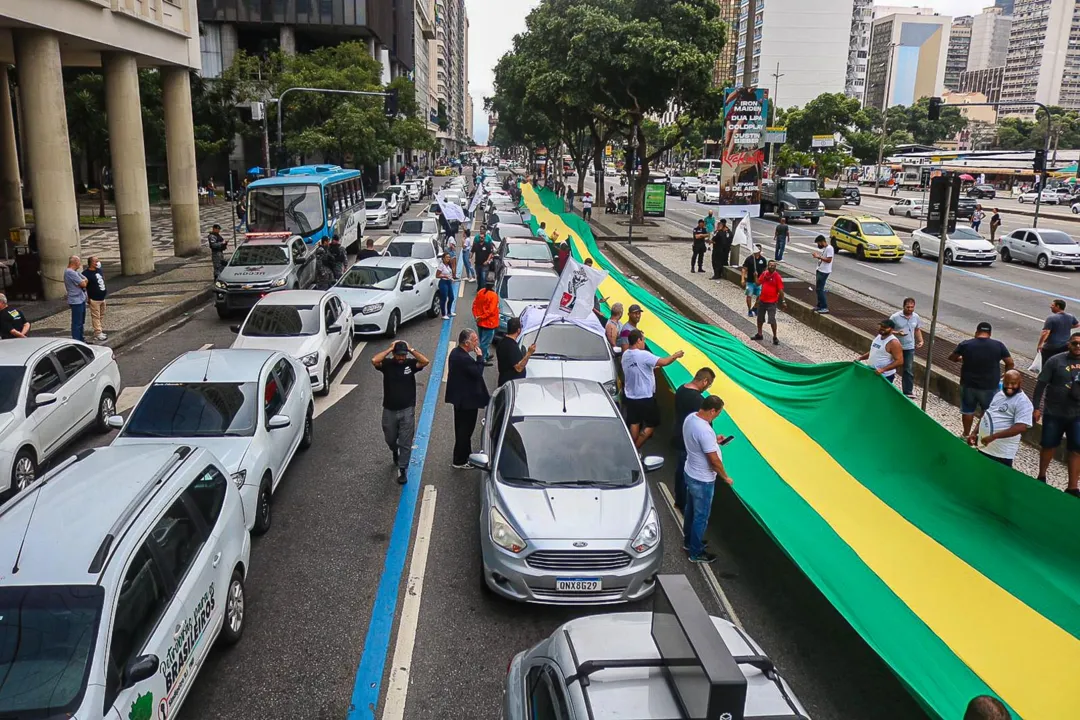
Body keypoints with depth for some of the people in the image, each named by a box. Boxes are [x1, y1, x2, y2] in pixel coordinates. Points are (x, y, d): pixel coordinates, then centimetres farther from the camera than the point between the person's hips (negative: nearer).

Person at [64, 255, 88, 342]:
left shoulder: (74, 272, 14)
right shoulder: (70, 272, -19)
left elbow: (85, 280, 8)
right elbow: (83, 284, -21)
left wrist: (83, 281, -12)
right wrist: (84, 281, -1)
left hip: (81, 299, 11)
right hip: (76, 301, -11)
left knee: (81, 322, 19)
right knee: (77, 323, -5)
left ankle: (80, 340, 29)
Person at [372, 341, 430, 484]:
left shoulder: (410, 364, -5)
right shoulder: (387, 364, -6)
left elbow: (426, 361, -23)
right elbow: (374, 361, -27)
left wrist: (411, 349, -16)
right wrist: (390, 349, -18)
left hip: (407, 410, -1)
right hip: (389, 410, 1)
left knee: (405, 443, 0)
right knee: (390, 439, 19)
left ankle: (402, 470, 9)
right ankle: (395, 451, 52)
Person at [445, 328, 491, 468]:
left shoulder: (455, 352, 4)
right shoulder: (464, 358, -30)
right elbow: (478, 373, -25)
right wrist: (480, 357, -20)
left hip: (459, 397, 10)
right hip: (467, 400, -10)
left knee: (462, 428, 23)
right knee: (465, 430, 3)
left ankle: (465, 453, 40)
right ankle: (460, 461, 14)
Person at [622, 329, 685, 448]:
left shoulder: (625, 355, 4)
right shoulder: (643, 355, -21)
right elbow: (663, 362, -24)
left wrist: (652, 367, 19)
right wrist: (675, 355, -8)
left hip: (631, 396, 7)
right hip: (645, 397, -7)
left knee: (634, 423, 16)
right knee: (651, 424, 7)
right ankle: (635, 450, 4)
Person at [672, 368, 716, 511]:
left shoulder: (681, 389, -2)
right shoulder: (698, 399, -30)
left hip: (678, 437, 9)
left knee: (680, 470, 23)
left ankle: (679, 501, 39)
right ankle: (686, 505, 23)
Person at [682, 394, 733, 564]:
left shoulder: (690, 418, -6)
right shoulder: (705, 431, -34)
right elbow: (714, 460, -26)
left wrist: (714, 441, 13)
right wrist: (725, 477, -11)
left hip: (690, 473, 9)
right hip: (702, 480, -9)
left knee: (690, 509, 26)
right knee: (701, 517, 9)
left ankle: (688, 541, 45)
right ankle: (696, 553, 24)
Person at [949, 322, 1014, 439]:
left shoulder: (965, 344, -6)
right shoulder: (998, 345, -7)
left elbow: (952, 358, 7)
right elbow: (1010, 363, -2)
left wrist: (961, 359, 28)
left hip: (968, 384, 1)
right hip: (989, 386, -1)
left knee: (967, 410, 16)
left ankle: (966, 434, 27)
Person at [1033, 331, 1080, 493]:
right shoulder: (1055, 361, -6)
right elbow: (1041, 384, -5)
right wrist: (1036, 407, -7)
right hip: (1054, 413, -2)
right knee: (1048, 445, 13)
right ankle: (1041, 477, 33)